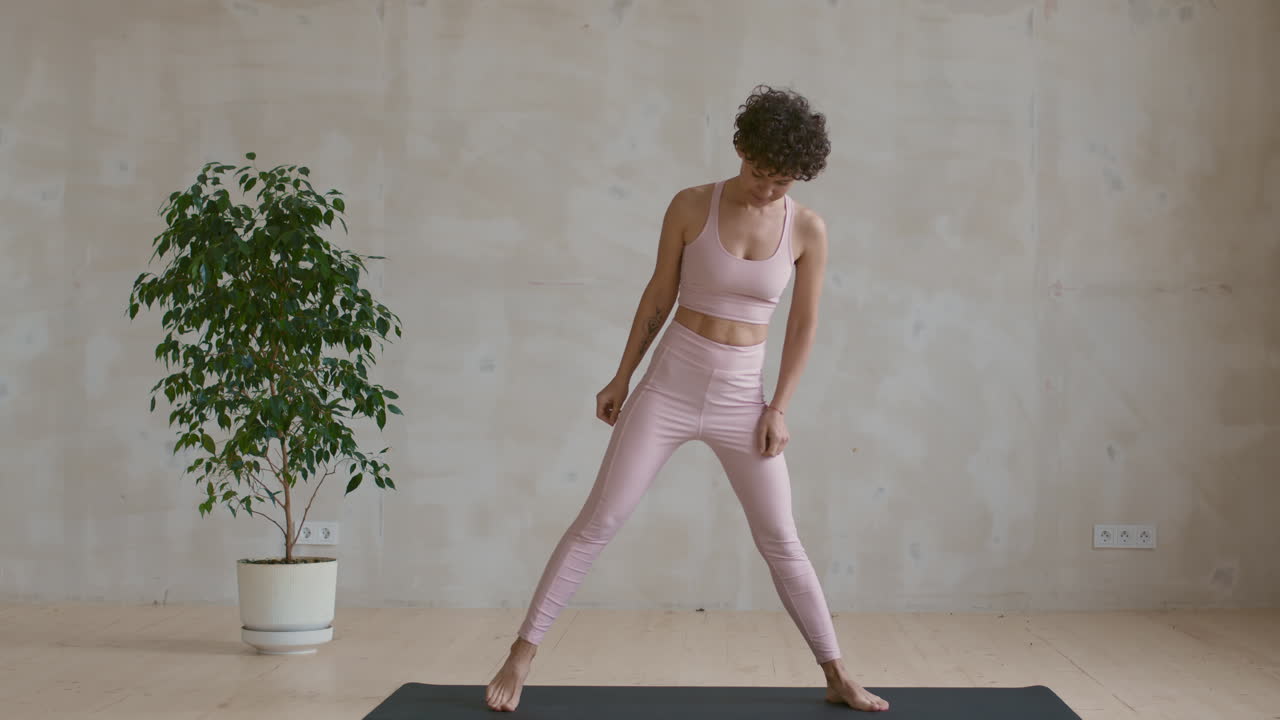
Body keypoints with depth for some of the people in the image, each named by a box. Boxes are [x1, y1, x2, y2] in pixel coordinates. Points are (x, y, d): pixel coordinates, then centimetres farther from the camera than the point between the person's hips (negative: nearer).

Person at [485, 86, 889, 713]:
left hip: (740, 399, 1)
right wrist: (621, 377, 6)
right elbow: (659, 297, 2)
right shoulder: (691, 207, -8)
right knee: (598, 522, -3)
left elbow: (803, 325, 3)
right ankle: (521, 655, 4)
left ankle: (838, 677, 18)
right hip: (669, 384, -1)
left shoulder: (807, 230, -6)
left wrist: (778, 409, 0)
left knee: (780, 542, 5)